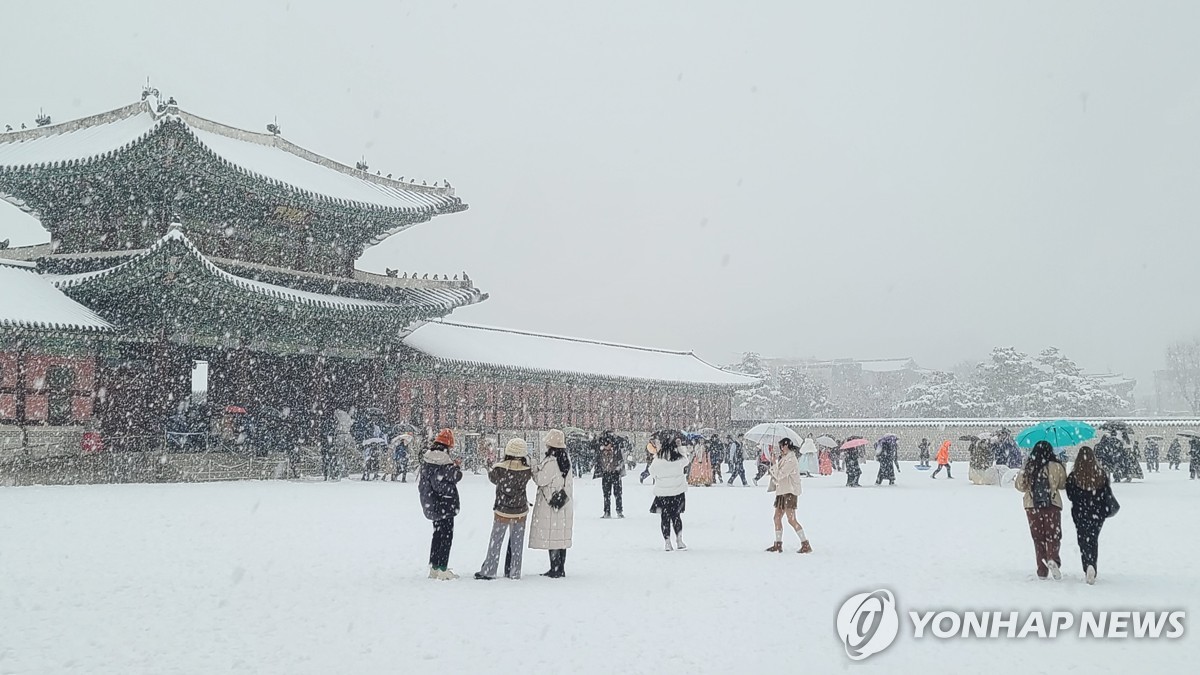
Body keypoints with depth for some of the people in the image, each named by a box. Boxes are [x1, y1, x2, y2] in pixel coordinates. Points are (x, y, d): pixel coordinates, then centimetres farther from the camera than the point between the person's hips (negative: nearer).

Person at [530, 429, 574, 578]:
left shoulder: (551, 461, -19)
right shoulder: (566, 458, 7)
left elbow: (541, 480, -16)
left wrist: (534, 470, 3)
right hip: (565, 505, 8)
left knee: (551, 537, -2)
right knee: (561, 537, 12)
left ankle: (555, 570, 0)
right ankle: (561, 569, 18)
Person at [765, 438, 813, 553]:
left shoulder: (791, 460, -14)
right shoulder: (783, 459, 16)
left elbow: (779, 475, -17)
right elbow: (777, 476, 23)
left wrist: (773, 465, -3)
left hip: (790, 492, -10)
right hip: (781, 492, 10)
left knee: (791, 519, -13)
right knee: (777, 518, 11)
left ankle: (806, 545, -11)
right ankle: (778, 545, 19)